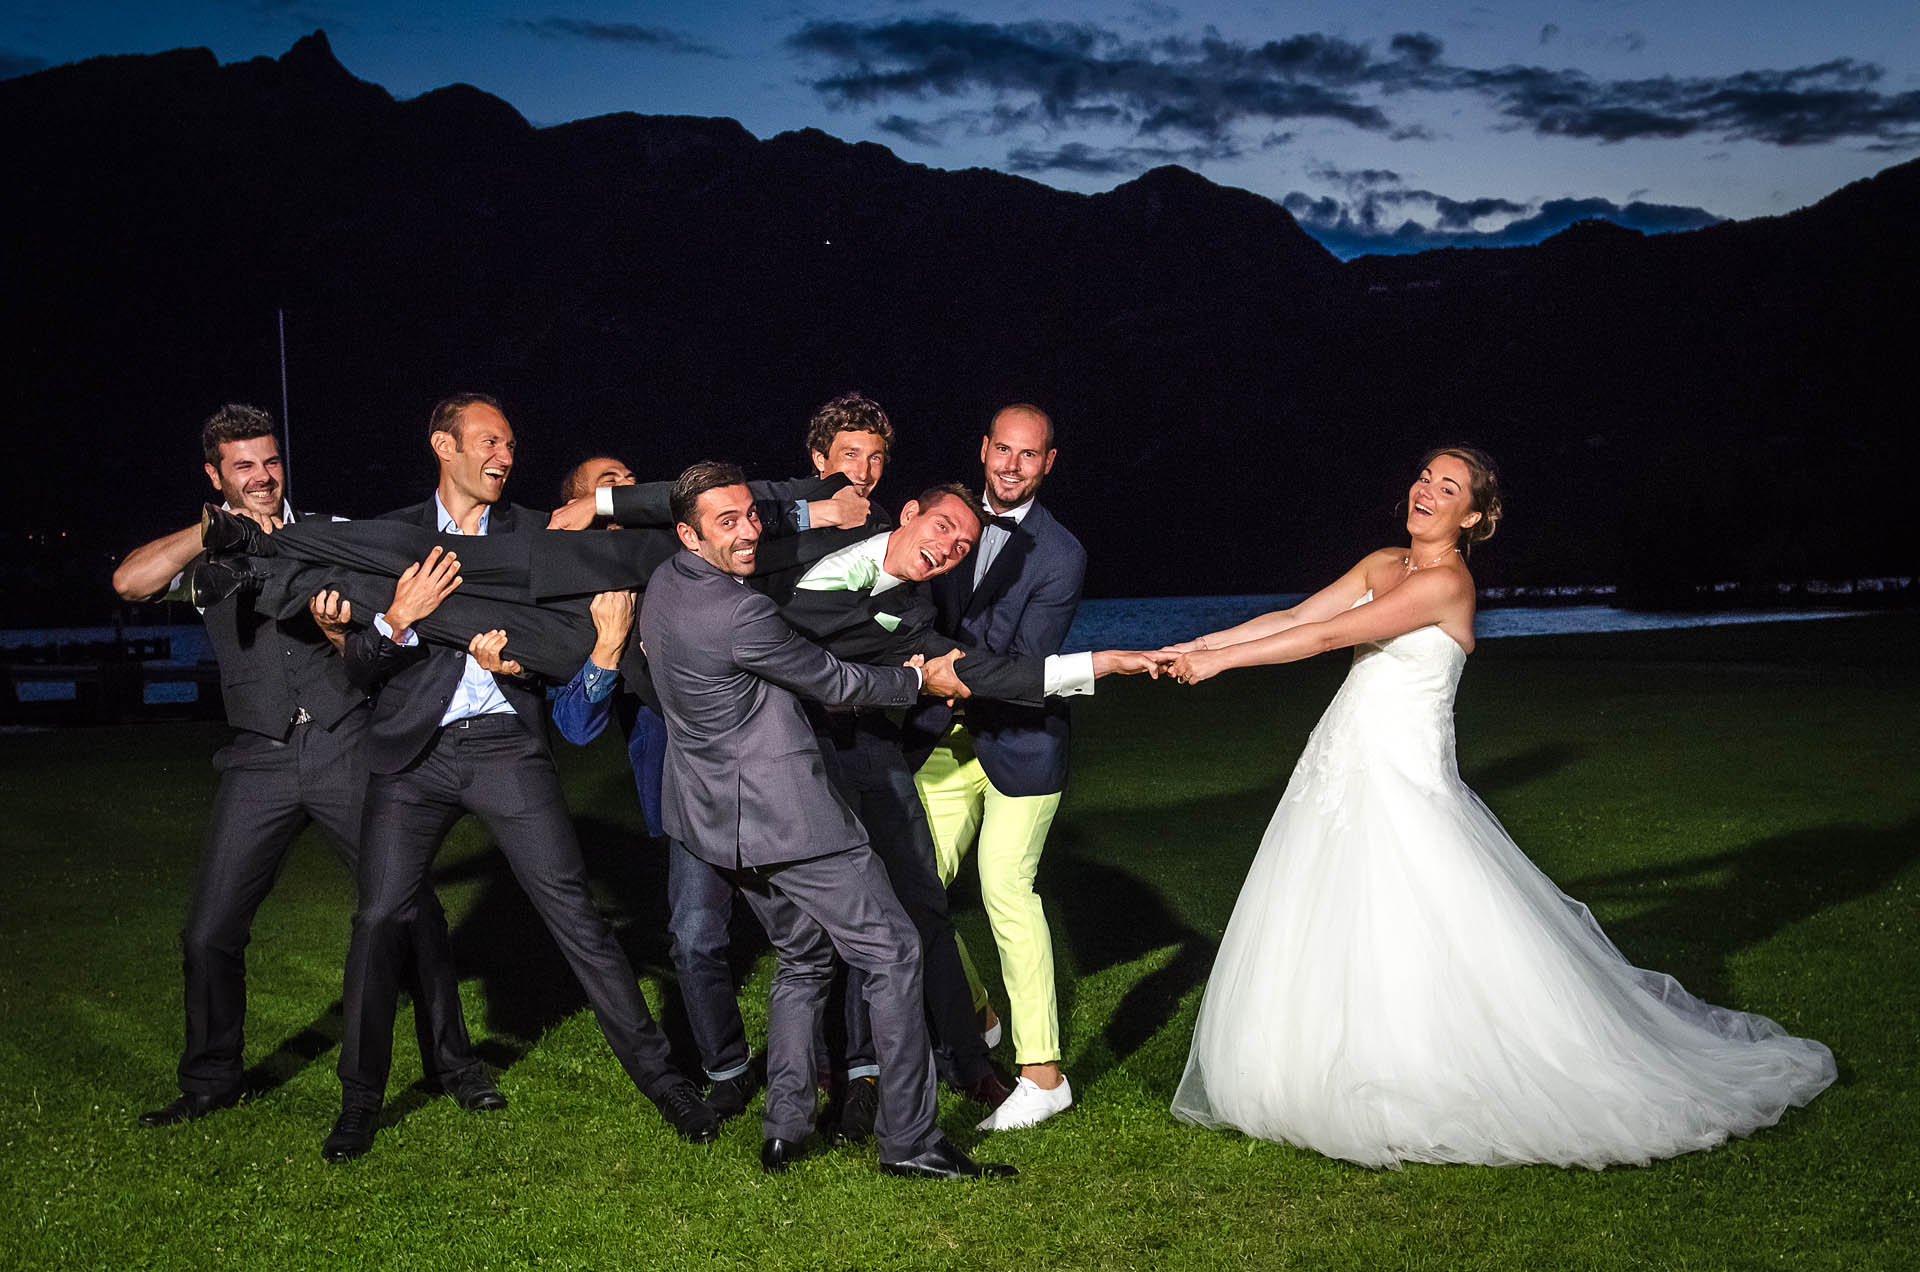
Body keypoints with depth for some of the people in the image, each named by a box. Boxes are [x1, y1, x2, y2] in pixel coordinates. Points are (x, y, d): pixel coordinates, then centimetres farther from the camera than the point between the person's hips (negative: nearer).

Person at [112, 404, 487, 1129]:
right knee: (209, 933, 1)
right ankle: (210, 1082, 23)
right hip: (259, 762, 1)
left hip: (345, 748, -1)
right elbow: (129, 582, -12)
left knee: (411, 908, -4)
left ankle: (452, 1065, 11)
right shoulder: (204, 550, 9)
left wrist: (340, 634, -16)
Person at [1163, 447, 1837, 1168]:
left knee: (1427, 946, -6)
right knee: (1325, 942, 12)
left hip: (1402, 779, -8)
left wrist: (1220, 660, -18)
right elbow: (1295, 617, 8)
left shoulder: (1446, 582, -15)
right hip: (1345, 764, 8)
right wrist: (1197, 645, -2)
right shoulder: (1382, 563, 11)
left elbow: (1329, 635, -20)